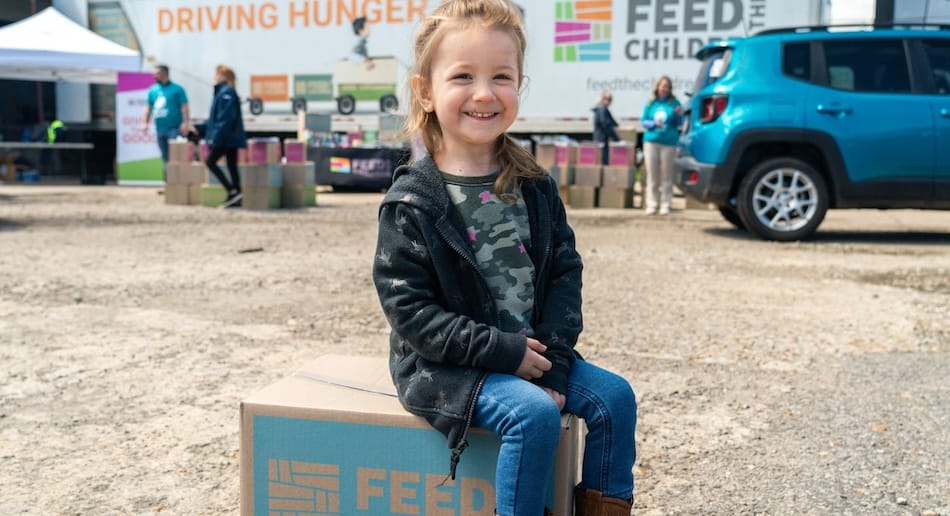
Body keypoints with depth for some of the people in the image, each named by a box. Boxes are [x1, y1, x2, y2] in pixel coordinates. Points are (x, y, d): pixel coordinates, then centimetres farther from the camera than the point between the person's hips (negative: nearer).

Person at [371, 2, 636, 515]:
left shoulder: (535, 187, 3)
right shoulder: (411, 201, -12)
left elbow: (565, 273, 3)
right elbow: (409, 309, -15)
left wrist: (553, 359, -10)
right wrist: (501, 351, -19)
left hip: (530, 353, 6)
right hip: (445, 365, -5)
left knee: (614, 395, -5)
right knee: (534, 413, -26)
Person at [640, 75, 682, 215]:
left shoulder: (674, 103, 4)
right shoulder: (650, 104, 9)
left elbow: (678, 123, 4)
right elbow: (643, 121, 7)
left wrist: (679, 115, -16)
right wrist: (654, 123, -11)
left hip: (669, 142, -1)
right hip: (651, 142, 1)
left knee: (666, 175, 1)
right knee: (652, 174, 2)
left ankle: (665, 205, 6)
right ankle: (651, 205, 7)